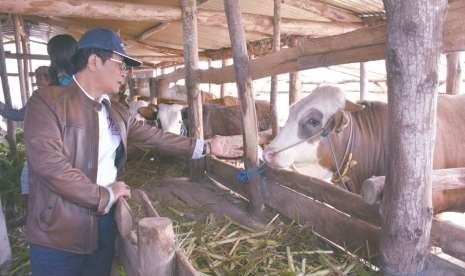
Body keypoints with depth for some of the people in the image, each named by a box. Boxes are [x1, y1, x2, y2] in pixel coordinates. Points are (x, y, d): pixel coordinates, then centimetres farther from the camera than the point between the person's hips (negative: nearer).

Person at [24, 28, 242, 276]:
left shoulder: (117, 112, 9)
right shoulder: (48, 102, -14)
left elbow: (155, 137, 11)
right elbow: (50, 164, -23)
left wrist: (206, 147, 8)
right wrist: (105, 196, -16)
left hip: (105, 224, 7)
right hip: (59, 233, -6)